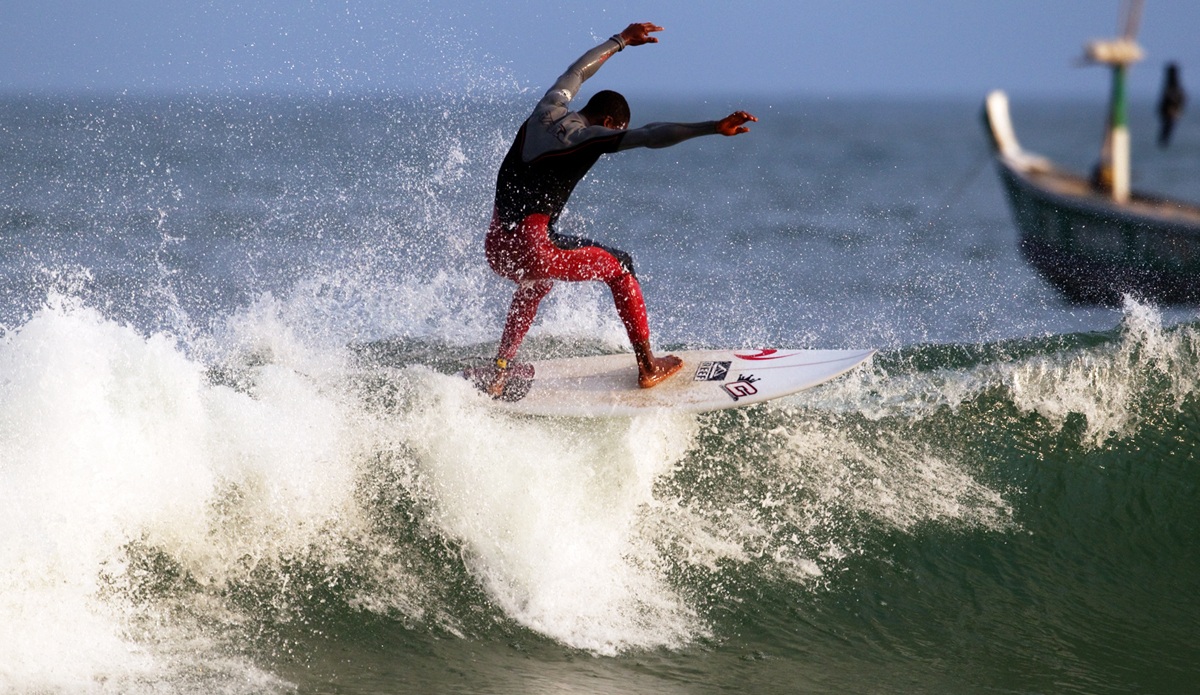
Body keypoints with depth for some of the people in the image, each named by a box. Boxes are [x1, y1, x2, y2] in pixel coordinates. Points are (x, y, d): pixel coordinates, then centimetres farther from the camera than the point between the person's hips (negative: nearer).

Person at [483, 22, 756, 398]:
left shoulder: (547, 110, 11)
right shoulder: (589, 136, -9)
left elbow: (576, 71, 32)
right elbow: (652, 135, -20)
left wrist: (621, 40, 44)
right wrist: (713, 127, -26)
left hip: (495, 249, 7)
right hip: (531, 249, -7)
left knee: (537, 281, 40)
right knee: (619, 266, 15)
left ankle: (498, 374, 34)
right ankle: (647, 366, 18)